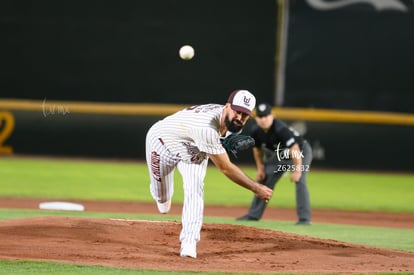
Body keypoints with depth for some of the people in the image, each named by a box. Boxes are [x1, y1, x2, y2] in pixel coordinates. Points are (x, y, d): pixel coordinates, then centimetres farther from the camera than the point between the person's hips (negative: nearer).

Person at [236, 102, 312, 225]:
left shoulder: (280, 129, -37)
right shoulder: (255, 131, -16)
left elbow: (294, 148, -36)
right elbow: (257, 149, 3)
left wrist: (297, 170, -35)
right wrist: (260, 168, 3)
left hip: (301, 151, -7)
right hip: (279, 154, 7)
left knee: (300, 181, -23)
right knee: (264, 181, 8)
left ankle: (304, 218, -22)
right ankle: (253, 215, 20)